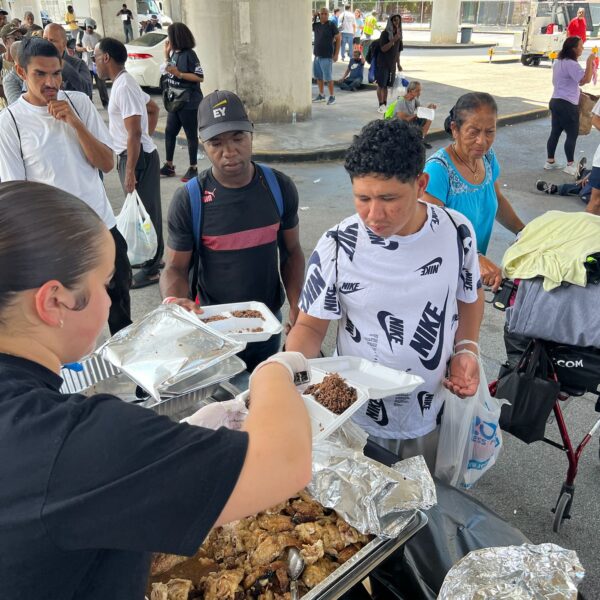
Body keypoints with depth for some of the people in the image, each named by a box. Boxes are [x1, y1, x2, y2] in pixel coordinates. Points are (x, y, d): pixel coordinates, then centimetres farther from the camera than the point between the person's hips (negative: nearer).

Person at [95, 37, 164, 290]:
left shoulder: (124, 87, -19)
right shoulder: (125, 82, 12)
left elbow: (134, 133, -24)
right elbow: (153, 109, 25)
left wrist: (130, 171, -23)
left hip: (138, 157, -10)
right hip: (136, 154, 10)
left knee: (146, 211, -2)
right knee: (144, 210, 18)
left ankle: (150, 269, 7)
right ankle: (152, 256, 31)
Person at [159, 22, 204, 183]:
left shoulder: (189, 54, -13)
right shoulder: (174, 53, 9)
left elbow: (200, 77, -16)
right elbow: (168, 72, 18)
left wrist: (179, 74, -21)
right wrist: (166, 54, 7)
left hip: (189, 103, -8)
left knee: (191, 135, 1)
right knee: (169, 132, 11)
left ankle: (193, 168, 10)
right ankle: (169, 166, 21)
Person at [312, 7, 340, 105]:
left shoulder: (331, 25, -6)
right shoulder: (316, 25, 8)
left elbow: (338, 39, -6)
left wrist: (336, 54, -12)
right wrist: (313, 17, 5)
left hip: (327, 56, -6)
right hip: (317, 55, 6)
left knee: (328, 77, -4)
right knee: (318, 76, 12)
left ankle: (332, 96, 7)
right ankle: (321, 95, 24)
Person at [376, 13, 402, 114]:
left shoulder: (398, 34, 10)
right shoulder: (385, 34, -10)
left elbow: (398, 51, 17)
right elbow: (383, 48, -17)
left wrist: (398, 64, 17)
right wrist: (393, 40, -25)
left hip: (392, 64, 6)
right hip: (383, 63, -6)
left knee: (387, 85, 9)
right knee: (381, 84, -2)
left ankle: (385, 104, 16)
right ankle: (381, 105, 2)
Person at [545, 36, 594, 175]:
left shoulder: (558, 62, 13)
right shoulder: (571, 64, -18)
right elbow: (586, 80, -25)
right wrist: (590, 62, -18)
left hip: (556, 101, 10)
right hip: (567, 105, -10)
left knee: (555, 132, 13)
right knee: (572, 134, -1)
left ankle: (550, 161, 18)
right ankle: (570, 165, 4)